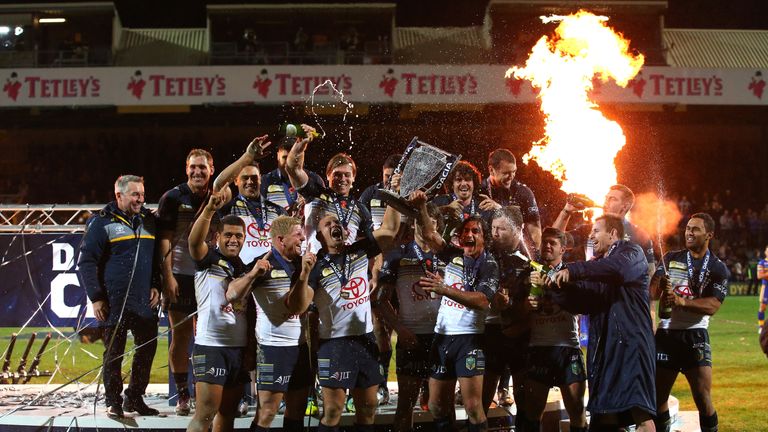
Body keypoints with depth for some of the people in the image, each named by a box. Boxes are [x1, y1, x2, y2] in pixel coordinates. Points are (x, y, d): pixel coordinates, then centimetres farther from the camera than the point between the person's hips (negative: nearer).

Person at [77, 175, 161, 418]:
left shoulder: (148, 220, 12)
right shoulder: (102, 223, -4)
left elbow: (157, 256, 20)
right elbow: (86, 262, -5)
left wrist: (156, 286, 7)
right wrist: (96, 298, -9)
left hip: (145, 302, 5)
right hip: (115, 304, -5)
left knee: (147, 350, 7)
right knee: (114, 353, 4)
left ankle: (134, 398, 21)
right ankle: (113, 402, 15)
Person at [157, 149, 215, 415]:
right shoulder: (173, 198, -2)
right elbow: (165, 240, -5)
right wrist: (168, 276, -13)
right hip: (180, 276, -3)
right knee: (181, 337, 0)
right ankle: (182, 395, 7)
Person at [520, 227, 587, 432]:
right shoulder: (532, 274, 15)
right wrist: (526, 305, -5)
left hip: (567, 347, -2)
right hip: (538, 348, 2)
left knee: (576, 411, -5)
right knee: (531, 411, -2)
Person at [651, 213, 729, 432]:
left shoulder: (717, 269, 1)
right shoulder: (671, 258, 9)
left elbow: (712, 306, -11)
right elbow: (652, 288, -2)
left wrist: (683, 301, -26)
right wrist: (660, 285, -26)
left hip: (695, 335, -3)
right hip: (666, 332, 3)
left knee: (703, 397, -10)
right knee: (657, 395, 6)